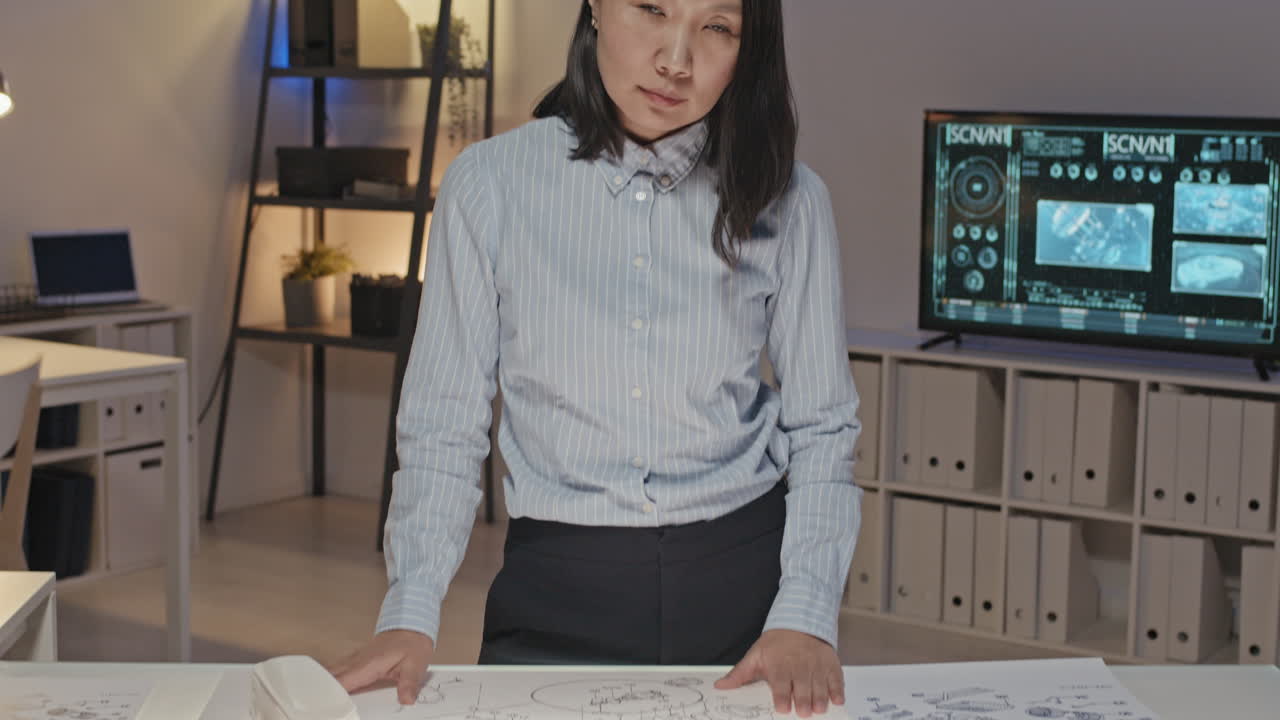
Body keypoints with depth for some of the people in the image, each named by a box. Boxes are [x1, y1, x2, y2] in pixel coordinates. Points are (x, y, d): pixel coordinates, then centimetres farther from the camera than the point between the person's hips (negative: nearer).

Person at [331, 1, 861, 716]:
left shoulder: (787, 201, -4)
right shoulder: (489, 182, -6)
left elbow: (822, 430, 0)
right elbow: (444, 428, -3)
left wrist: (804, 619, -12)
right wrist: (411, 616, -14)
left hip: (745, 576, 1)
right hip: (556, 586, -1)